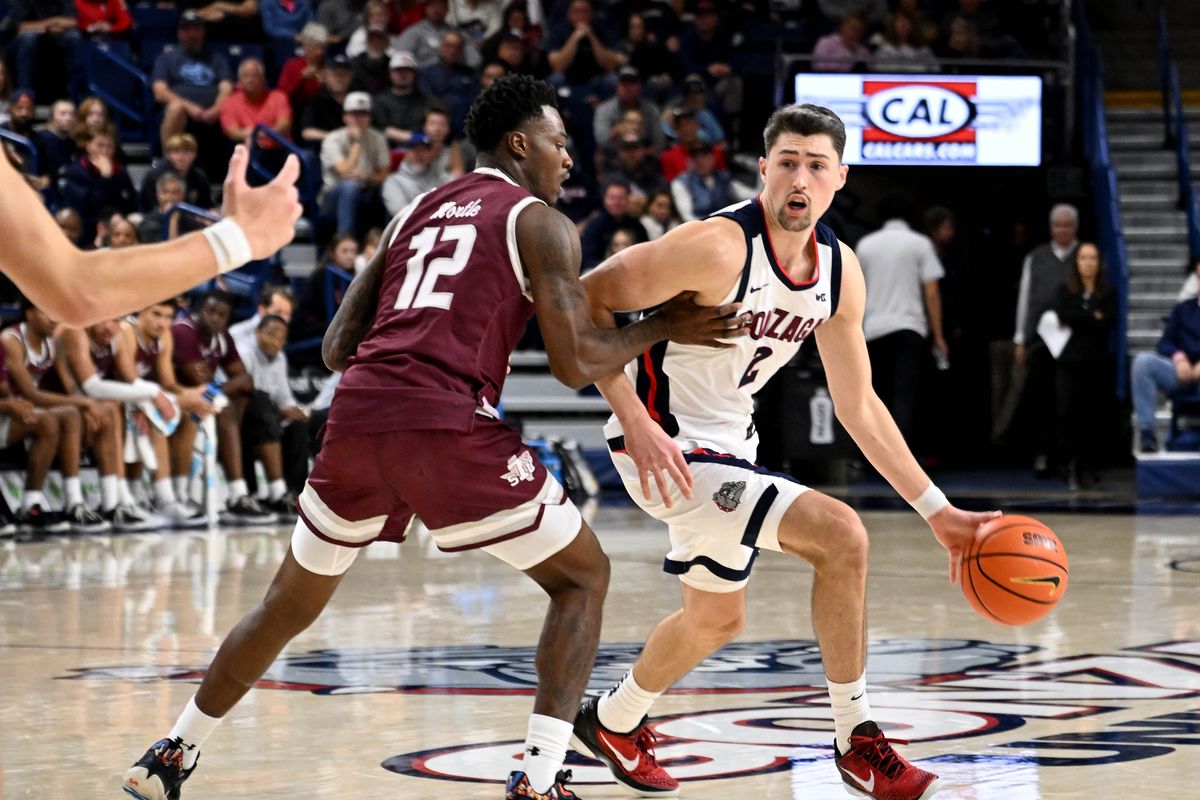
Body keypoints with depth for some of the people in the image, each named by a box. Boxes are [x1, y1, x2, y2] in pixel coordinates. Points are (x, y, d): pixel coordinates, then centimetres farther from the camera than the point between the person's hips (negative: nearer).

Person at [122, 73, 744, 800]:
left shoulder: (415, 213, 26)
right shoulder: (542, 224, 8)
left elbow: (338, 347, 23)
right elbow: (577, 364, 0)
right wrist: (664, 327, 15)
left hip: (357, 416, 6)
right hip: (449, 427, -6)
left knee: (292, 602, 26)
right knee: (583, 578, 11)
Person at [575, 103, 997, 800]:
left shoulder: (841, 272, -1)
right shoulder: (719, 247, -24)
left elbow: (859, 405, 8)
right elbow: (586, 299, -23)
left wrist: (937, 510, 5)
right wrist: (635, 422, -30)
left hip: (728, 446, 9)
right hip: (668, 447, -9)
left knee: (718, 619, 24)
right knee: (840, 534, -19)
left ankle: (615, 723, 49)